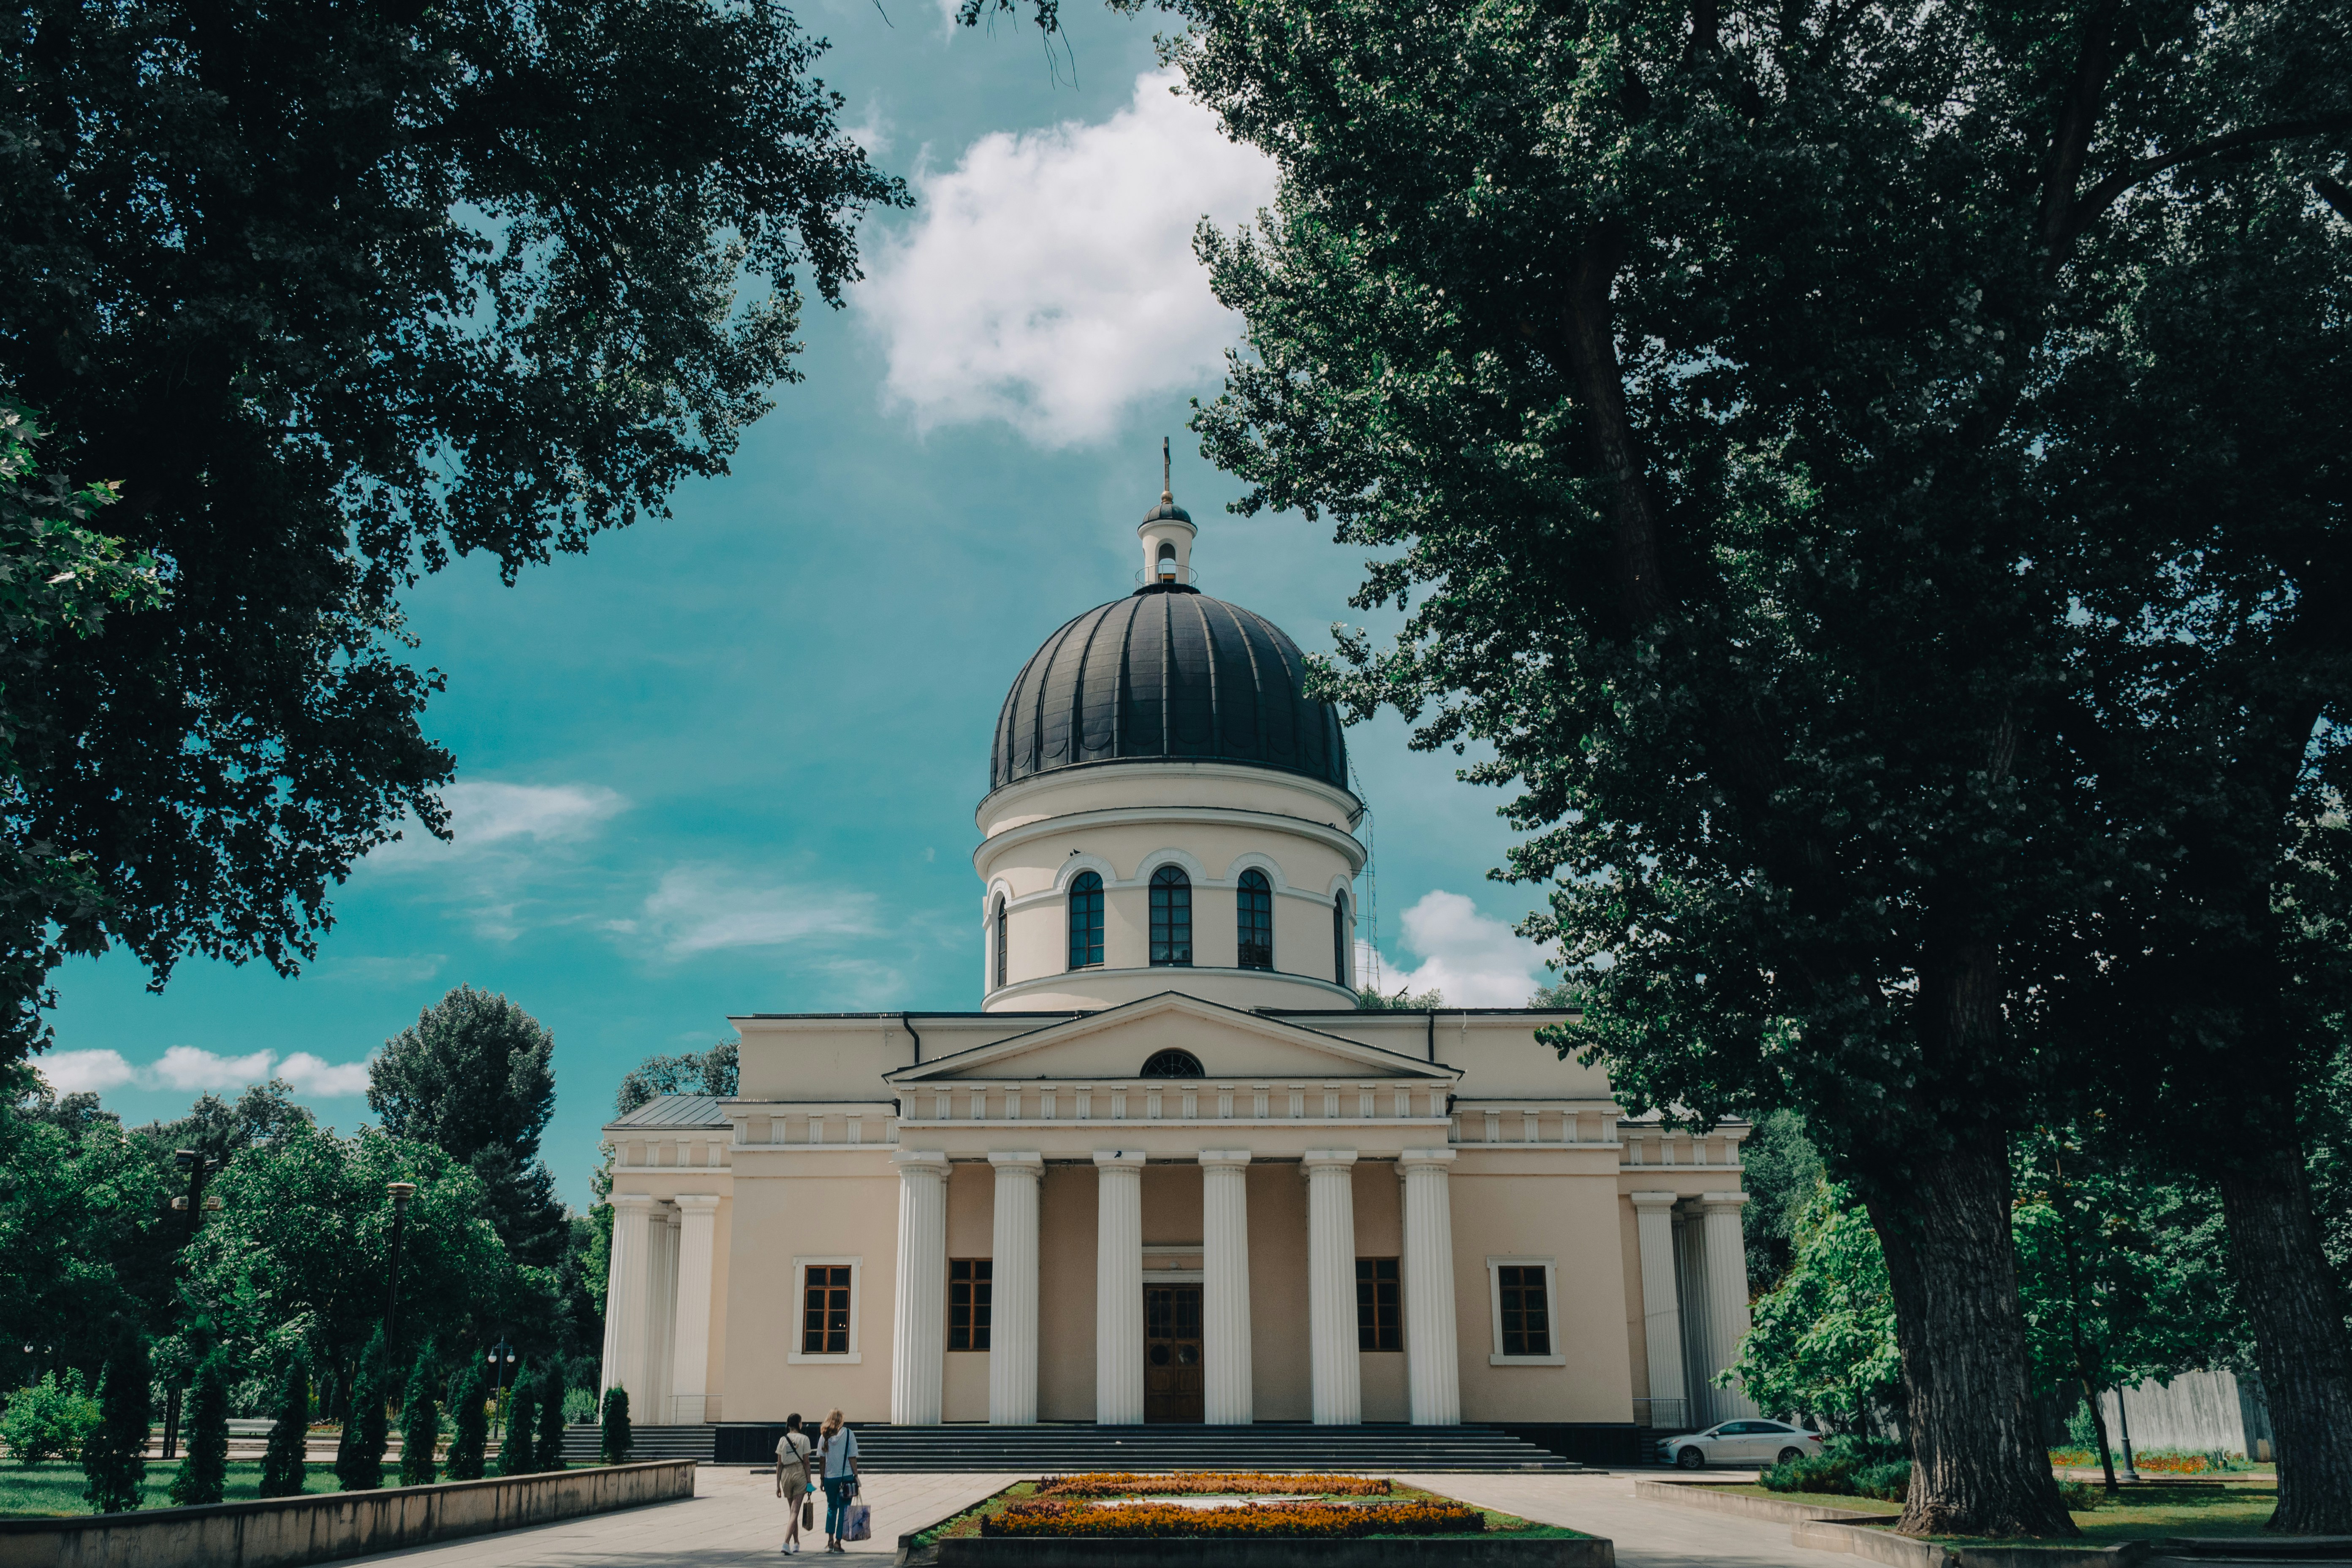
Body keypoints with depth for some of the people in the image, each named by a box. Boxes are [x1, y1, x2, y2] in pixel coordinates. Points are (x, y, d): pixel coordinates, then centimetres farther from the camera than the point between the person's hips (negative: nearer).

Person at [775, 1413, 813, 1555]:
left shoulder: (783, 1440, 5)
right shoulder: (804, 1439, -3)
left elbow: (779, 1464, 5)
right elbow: (806, 1462, -5)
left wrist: (778, 1485, 8)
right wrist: (809, 1481, 0)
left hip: (786, 1475, 4)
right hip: (800, 1474, -3)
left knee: (792, 1511, 17)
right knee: (795, 1512, -6)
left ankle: (796, 1544, 23)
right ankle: (786, 1543, -20)